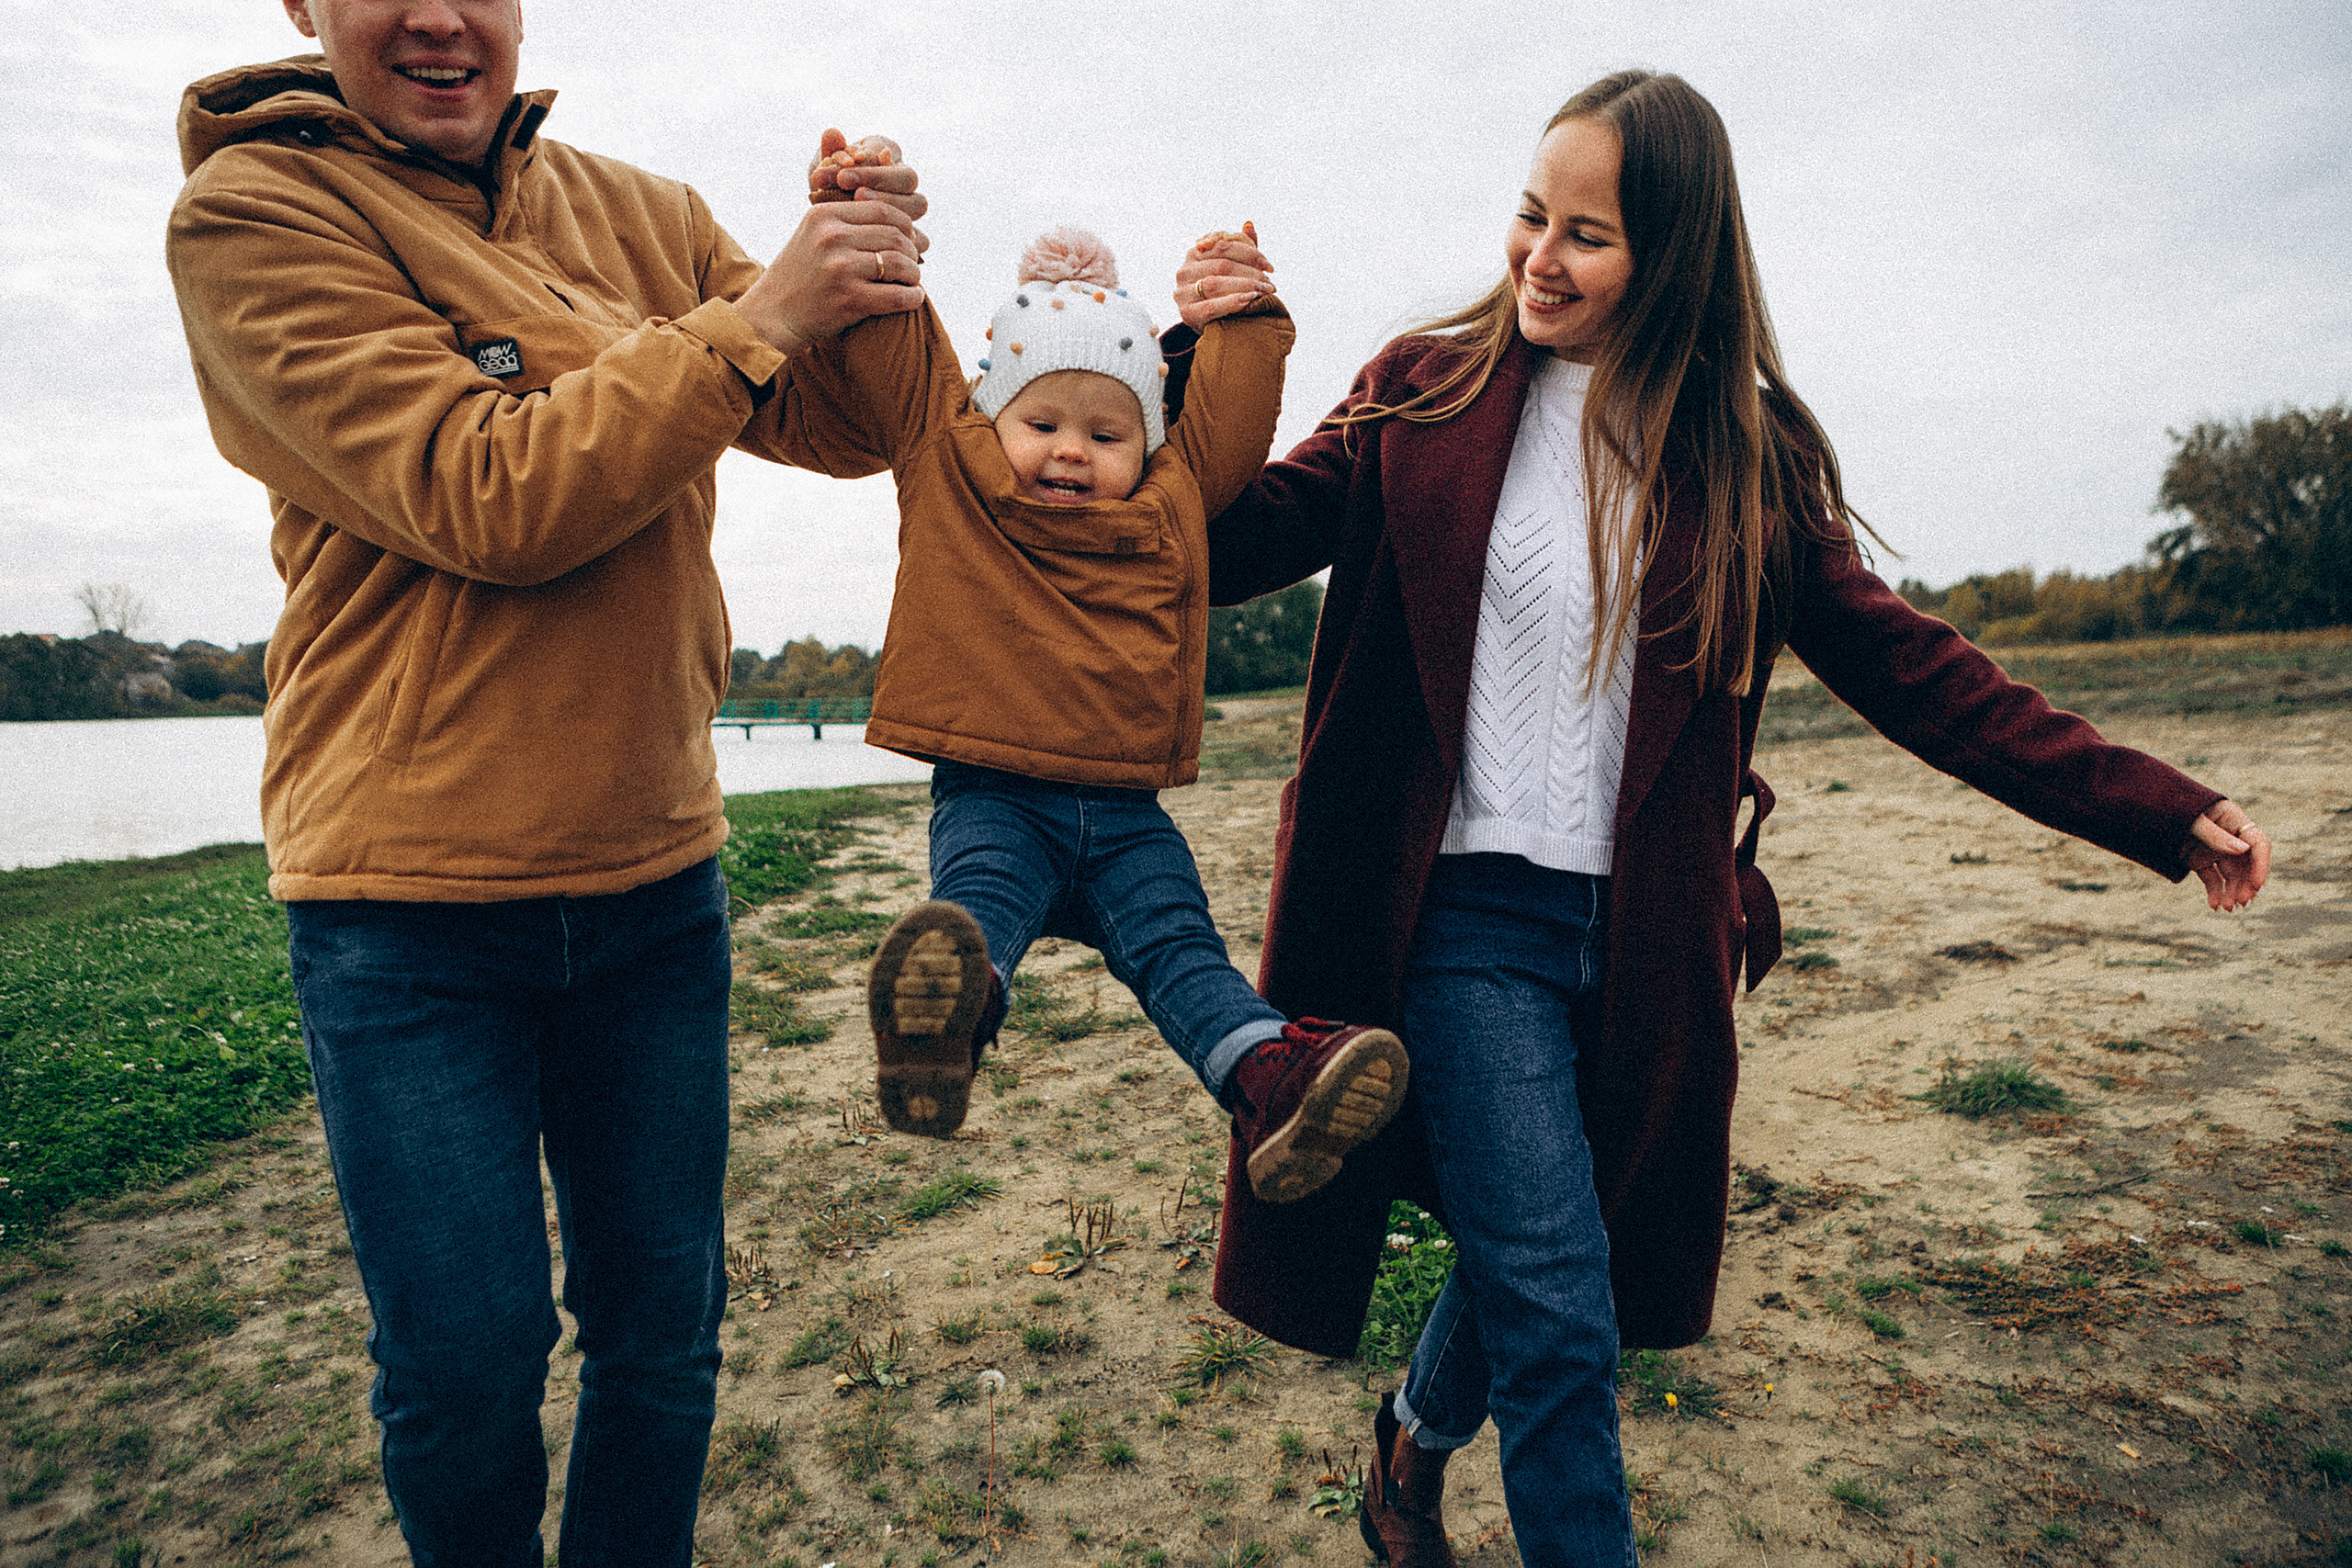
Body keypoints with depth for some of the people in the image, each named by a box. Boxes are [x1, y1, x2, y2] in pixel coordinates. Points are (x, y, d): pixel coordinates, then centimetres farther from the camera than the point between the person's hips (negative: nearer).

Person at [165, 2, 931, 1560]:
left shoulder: (641, 214, 8)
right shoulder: (252, 208, -6)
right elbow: (487, 501, -18)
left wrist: (867, 287, -17)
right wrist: (758, 320, -19)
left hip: (655, 863, 4)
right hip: (410, 886, -4)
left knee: (662, 1330, 14)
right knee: (468, 1368, 7)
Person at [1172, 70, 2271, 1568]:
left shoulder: (1738, 451, 4)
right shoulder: (1428, 394, -2)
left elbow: (1901, 659, 6)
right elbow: (1226, 547, 0)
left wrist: (2159, 807, 2)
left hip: (1644, 939, 3)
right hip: (1472, 913, -3)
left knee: (1529, 1259, 17)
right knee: (1560, 1318, -6)